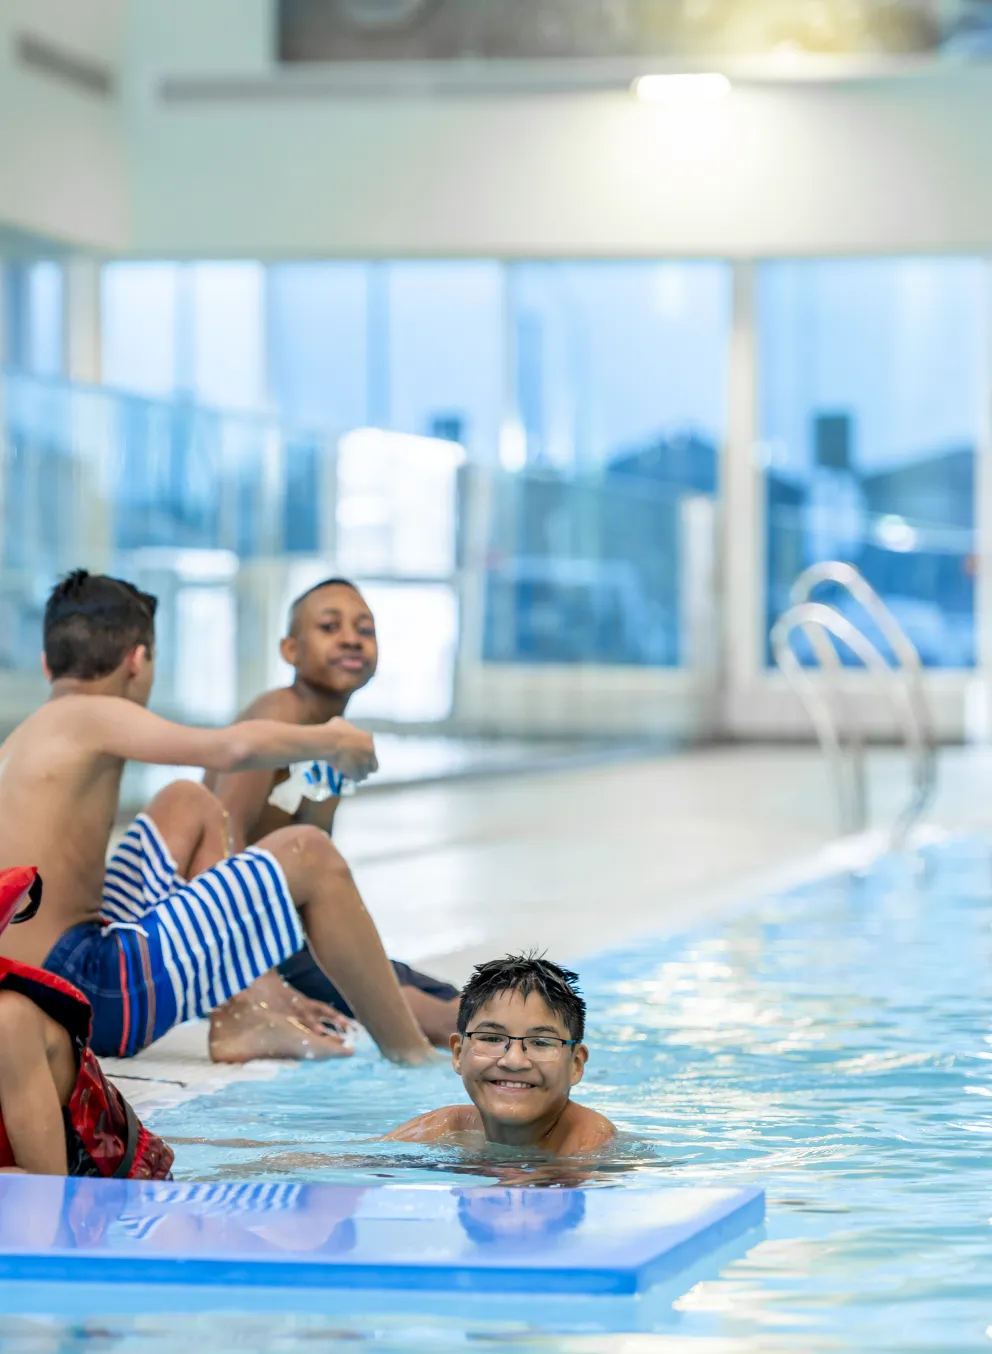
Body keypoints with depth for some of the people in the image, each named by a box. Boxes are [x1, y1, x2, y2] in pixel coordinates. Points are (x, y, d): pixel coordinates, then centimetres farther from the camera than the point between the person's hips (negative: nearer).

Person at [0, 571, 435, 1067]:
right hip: (96, 1001, -10)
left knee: (190, 805, 28)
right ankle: (414, 1054, 9)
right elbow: (233, 748, -22)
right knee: (308, 855, -1)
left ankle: (238, 1024, 18)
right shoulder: (91, 717, -9)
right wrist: (329, 740, -3)